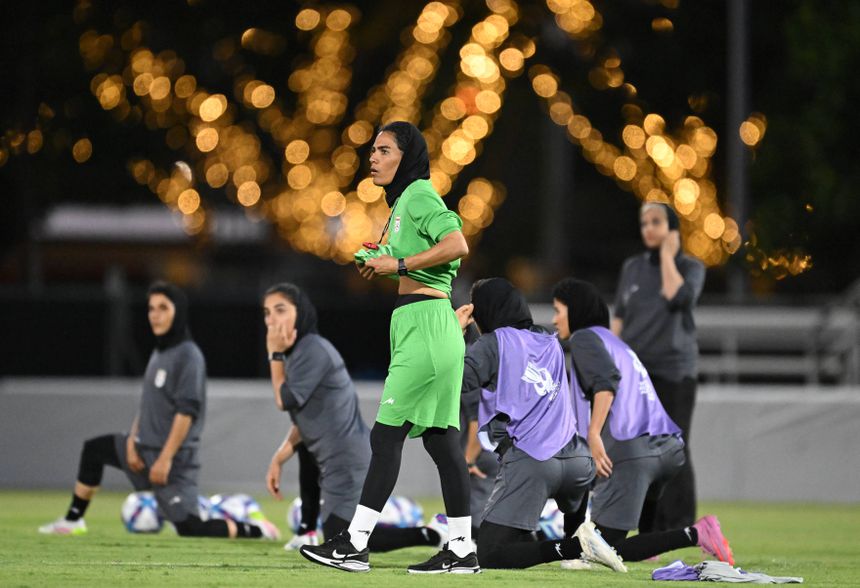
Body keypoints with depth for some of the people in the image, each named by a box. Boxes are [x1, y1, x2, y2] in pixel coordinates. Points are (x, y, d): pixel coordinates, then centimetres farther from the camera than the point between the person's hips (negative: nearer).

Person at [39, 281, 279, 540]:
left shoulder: (188, 355, -15)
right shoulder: (158, 353, 12)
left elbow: (186, 412, -20)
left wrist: (165, 459, -22)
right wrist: (132, 443, 3)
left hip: (174, 455, -9)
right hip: (146, 448, 9)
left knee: (189, 528, -14)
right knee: (94, 450, 20)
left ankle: (255, 529, -4)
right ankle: (73, 521, 28)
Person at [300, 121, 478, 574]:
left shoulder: (419, 194, -9)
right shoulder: (404, 200, 21)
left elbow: (457, 246, -23)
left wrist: (399, 264, -19)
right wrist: (378, 263, 11)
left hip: (425, 324, -10)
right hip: (417, 322, 10)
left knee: (386, 435, -10)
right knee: (440, 439, 7)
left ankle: (354, 544, -11)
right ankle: (461, 550, 7)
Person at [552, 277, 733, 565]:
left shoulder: (584, 338, 4)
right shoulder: (616, 343, 30)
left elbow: (607, 379, -14)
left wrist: (594, 435, -19)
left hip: (628, 451, -9)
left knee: (606, 550, -11)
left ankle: (694, 535, -26)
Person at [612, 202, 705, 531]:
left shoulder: (691, 268, 1)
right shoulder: (632, 268, 12)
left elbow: (678, 299, -19)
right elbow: (619, 319, 15)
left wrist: (667, 255, -9)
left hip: (673, 372, -4)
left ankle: (680, 531, -6)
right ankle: (650, 534, 6)